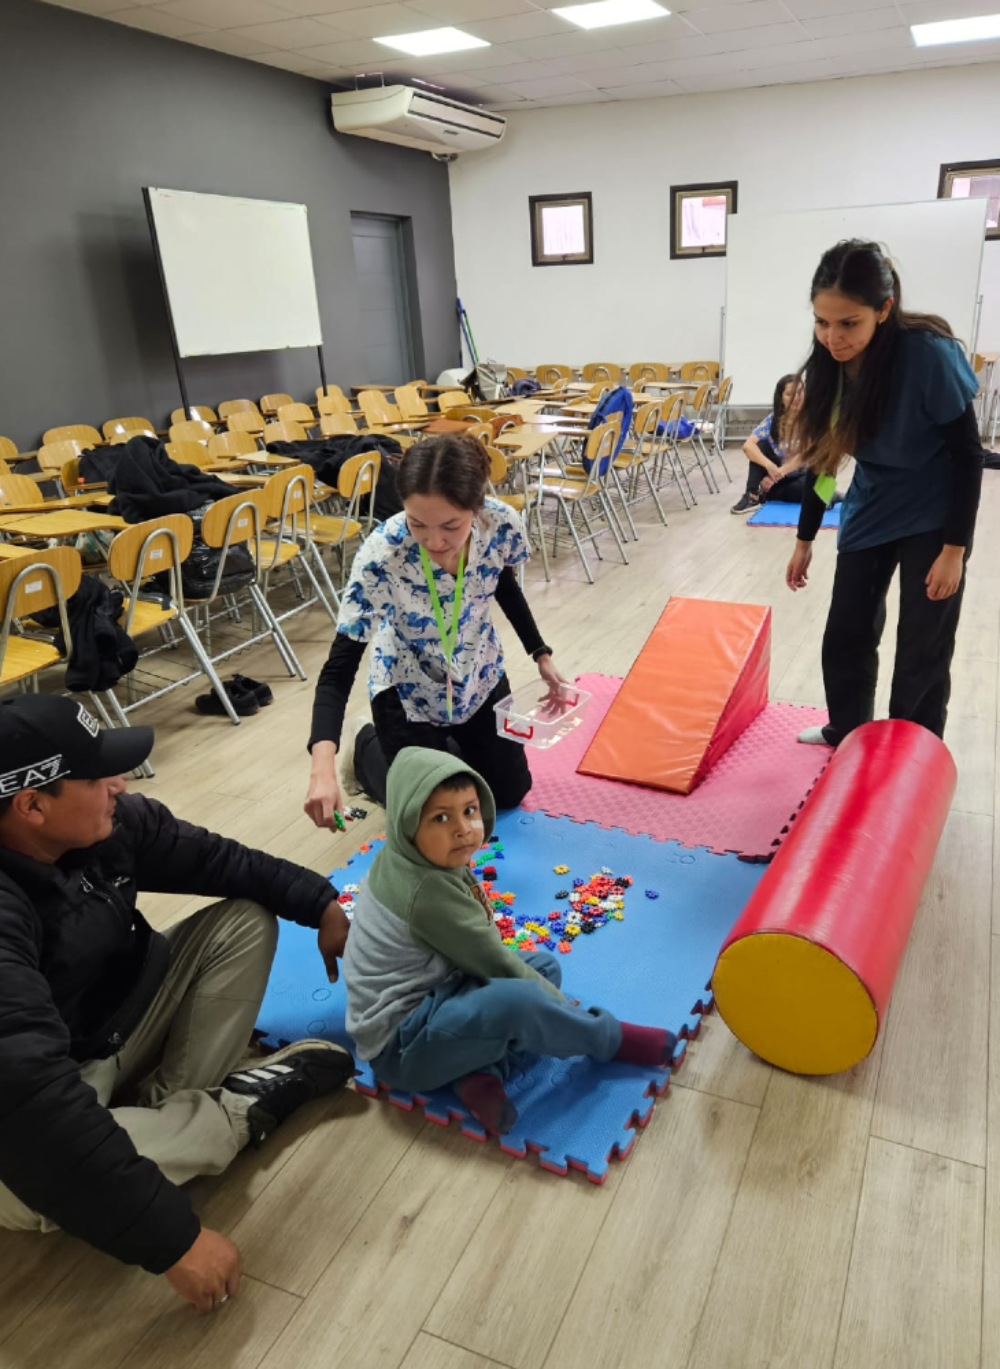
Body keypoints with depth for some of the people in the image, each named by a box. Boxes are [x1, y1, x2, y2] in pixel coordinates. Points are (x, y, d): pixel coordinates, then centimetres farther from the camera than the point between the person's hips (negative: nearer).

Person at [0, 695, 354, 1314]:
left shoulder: (112, 822, -16)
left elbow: (217, 859, 1)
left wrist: (321, 904, -5)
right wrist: (171, 1238, -42)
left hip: (129, 1017, 7)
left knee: (246, 919, -3)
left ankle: (172, 1108, -14)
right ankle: (242, 1108, -13)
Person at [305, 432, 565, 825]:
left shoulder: (501, 524, -26)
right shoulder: (380, 558, -37)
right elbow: (340, 667, -35)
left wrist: (541, 654, 4)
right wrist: (323, 766, -48)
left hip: (479, 676, 4)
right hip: (409, 690, -3)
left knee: (510, 792, 15)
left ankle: (444, 743, 41)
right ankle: (366, 749, 32)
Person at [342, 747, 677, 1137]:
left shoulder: (400, 857, 0)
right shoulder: (428, 893, -28)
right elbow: (495, 963, -18)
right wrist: (563, 1006, -6)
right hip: (400, 1045, -10)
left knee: (544, 965, 11)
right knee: (516, 1000, -34)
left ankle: (482, 1072, -8)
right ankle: (611, 1037, -3)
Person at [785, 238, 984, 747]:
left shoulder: (928, 354, -26)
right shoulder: (830, 364, -11)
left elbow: (967, 455, -18)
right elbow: (824, 456, 1)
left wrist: (954, 548, -19)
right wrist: (805, 539, 7)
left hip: (932, 519, -5)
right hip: (870, 513, 5)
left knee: (921, 652, 3)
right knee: (846, 635, 12)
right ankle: (846, 735, 35)